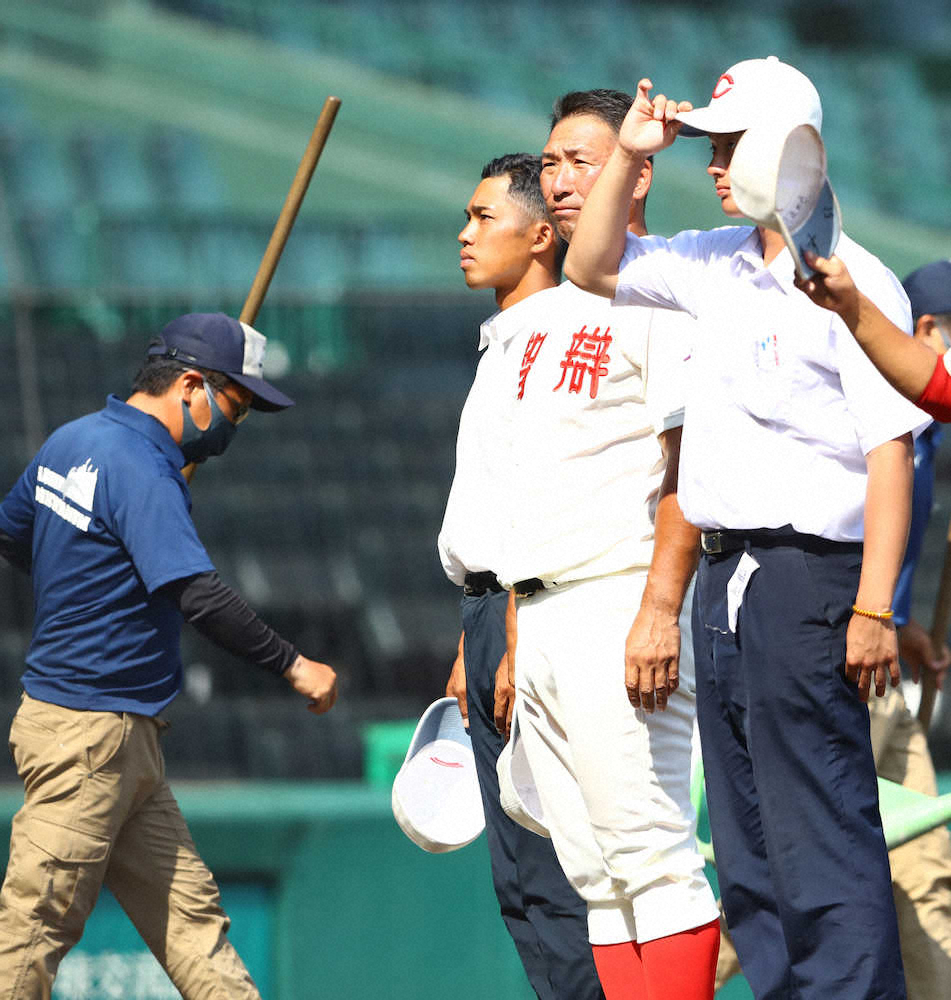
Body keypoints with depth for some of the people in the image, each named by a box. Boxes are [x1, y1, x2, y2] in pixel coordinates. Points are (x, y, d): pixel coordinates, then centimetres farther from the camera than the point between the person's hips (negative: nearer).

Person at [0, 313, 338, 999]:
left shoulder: (71, 440, 12)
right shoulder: (141, 469, -18)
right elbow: (198, 595, -27)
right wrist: (292, 665, -21)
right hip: (91, 735, -10)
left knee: (188, 911, 8)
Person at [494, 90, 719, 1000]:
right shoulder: (541, 317, 22)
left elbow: (692, 467, -14)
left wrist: (659, 611, -24)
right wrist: (510, 645, 19)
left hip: (620, 607, -9)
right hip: (541, 618, 9)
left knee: (652, 855, -13)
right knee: (594, 875, 7)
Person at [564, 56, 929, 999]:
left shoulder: (853, 282, -10)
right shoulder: (717, 266, 14)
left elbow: (890, 450, -14)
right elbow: (593, 267, 27)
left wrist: (873, 608, -20)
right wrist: (629, 155, 12)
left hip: (807, 576, -8)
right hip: (721, 581, 8)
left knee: (822, 842, -11)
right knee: (748, 855, 10)